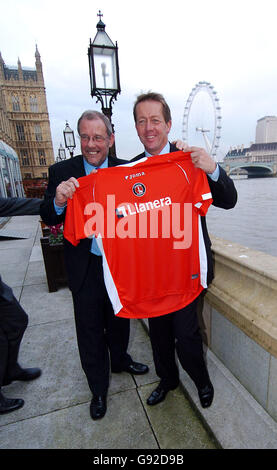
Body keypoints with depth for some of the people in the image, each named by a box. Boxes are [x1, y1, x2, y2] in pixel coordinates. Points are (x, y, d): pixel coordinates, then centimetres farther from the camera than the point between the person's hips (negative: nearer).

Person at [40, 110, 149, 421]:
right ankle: (98, 388, 42)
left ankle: (120, 360, 55)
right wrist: (58, 201, -29)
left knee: (119, 320, 24)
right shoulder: (61, 172, -7)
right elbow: (48, 218, -8)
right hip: (85, 268, -1)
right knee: (90, 330, 15)